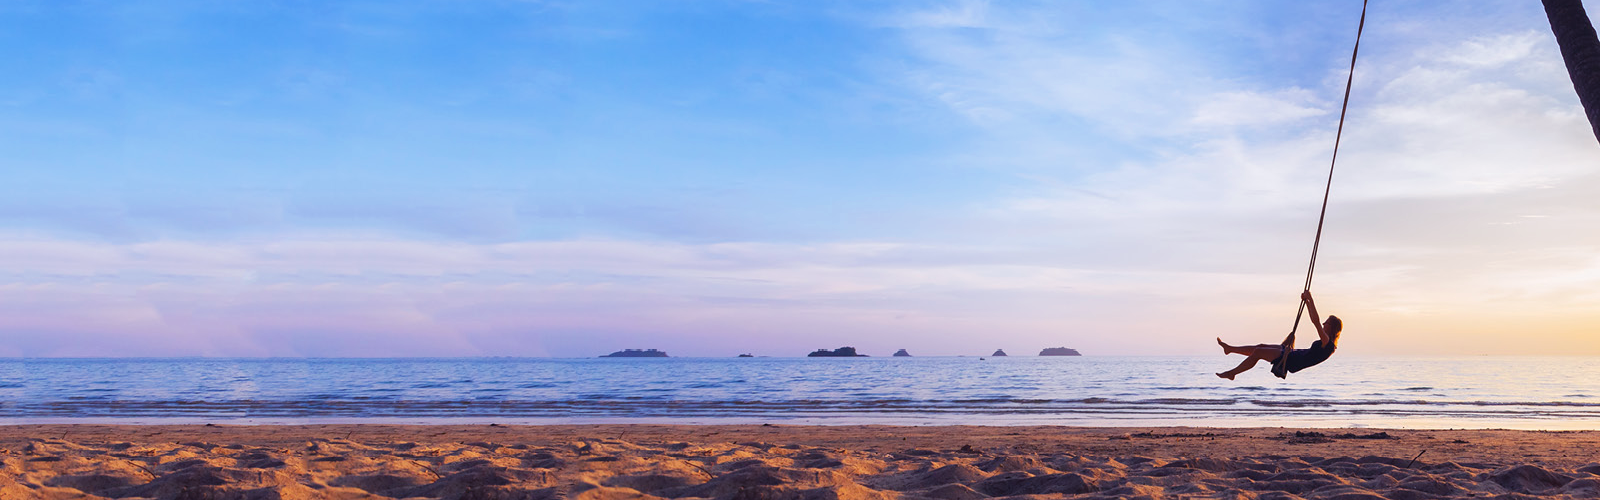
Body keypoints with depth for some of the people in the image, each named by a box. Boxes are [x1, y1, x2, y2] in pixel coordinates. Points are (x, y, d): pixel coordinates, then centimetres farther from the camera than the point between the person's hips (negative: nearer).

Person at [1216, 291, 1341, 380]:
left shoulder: (1327, 342, -23)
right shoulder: (1329, 342, 7)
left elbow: (1316, 321, -36)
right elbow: (1315, 320, 17)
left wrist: (1310, 299, -33)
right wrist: (1306, 301, 15)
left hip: (1293, 362, -10)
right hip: (1293, 354, 10)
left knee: (1258, 352, -7)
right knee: (1261, 347, 16)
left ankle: (1232, 373, 4)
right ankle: (1230, 349, 30)